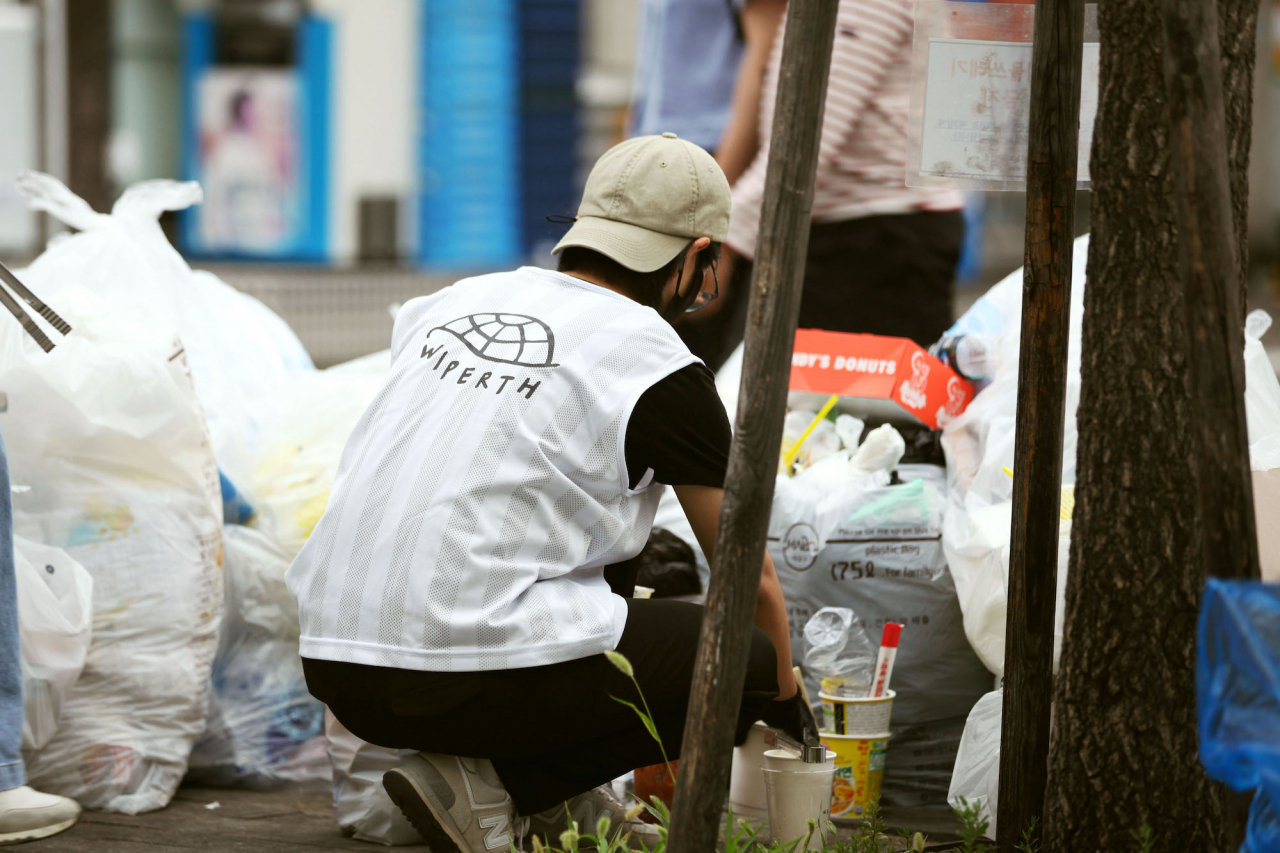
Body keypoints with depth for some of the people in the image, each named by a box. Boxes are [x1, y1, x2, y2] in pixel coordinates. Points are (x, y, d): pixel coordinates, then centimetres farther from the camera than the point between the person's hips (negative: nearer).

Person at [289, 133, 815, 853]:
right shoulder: (661, 371, 0)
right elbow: (749, 575, 11)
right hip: (482, 677, -8)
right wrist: (789, 705, 30)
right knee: (744, 664, 10)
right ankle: (491, 784, -3)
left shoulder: (458, 301, 17)